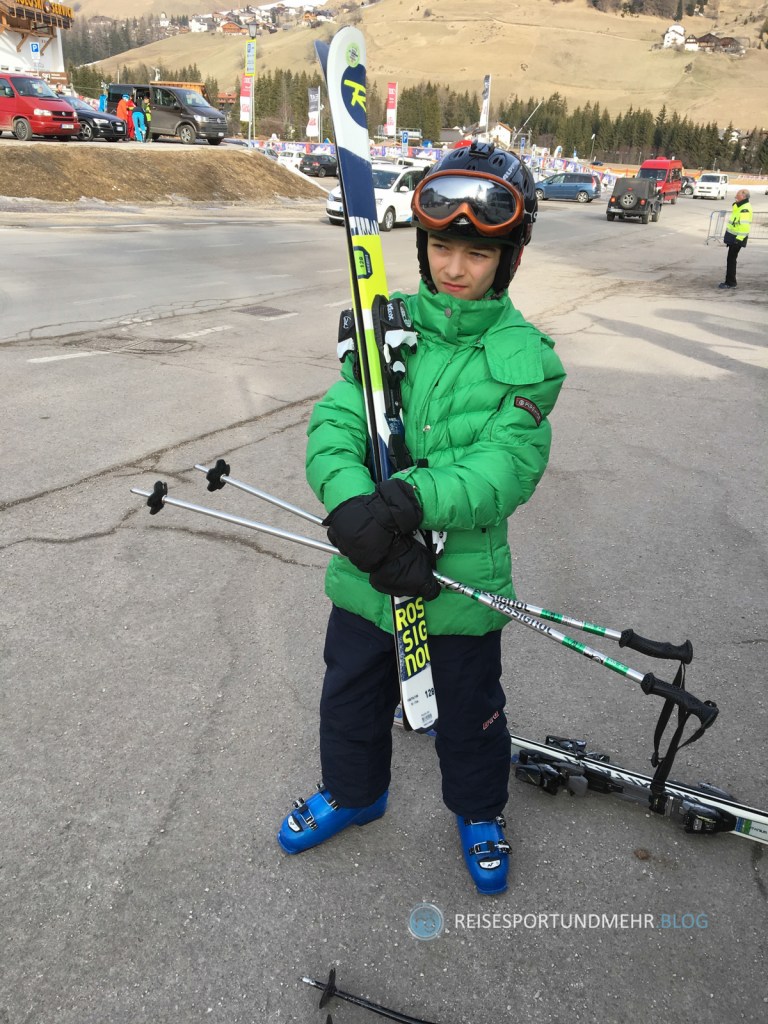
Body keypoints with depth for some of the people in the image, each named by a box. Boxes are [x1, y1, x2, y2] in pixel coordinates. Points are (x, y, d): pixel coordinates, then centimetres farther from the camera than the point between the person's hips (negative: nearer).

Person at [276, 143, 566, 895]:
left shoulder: (525, 358, -11)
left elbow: (506, 468, -22)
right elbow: (333, 426, -14)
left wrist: (409, 501, -38)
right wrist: (357, 510, -33)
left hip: (462, 580, -2)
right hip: (366, 573, 3)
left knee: (469, 716, 20)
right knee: (350, 699, 24)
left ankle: (479, 812, 52)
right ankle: (352, 793, 54)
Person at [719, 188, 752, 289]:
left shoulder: (745, 209, -19)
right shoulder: (739, 207, 15)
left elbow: (745, 226, -26)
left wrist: (739, 238, -29)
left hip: (737, 239, -10)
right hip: (733, 237, 10)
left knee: (731, 259, -7)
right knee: (731, 259, 14)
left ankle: (730, 283, -3)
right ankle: (730, 281, 21)